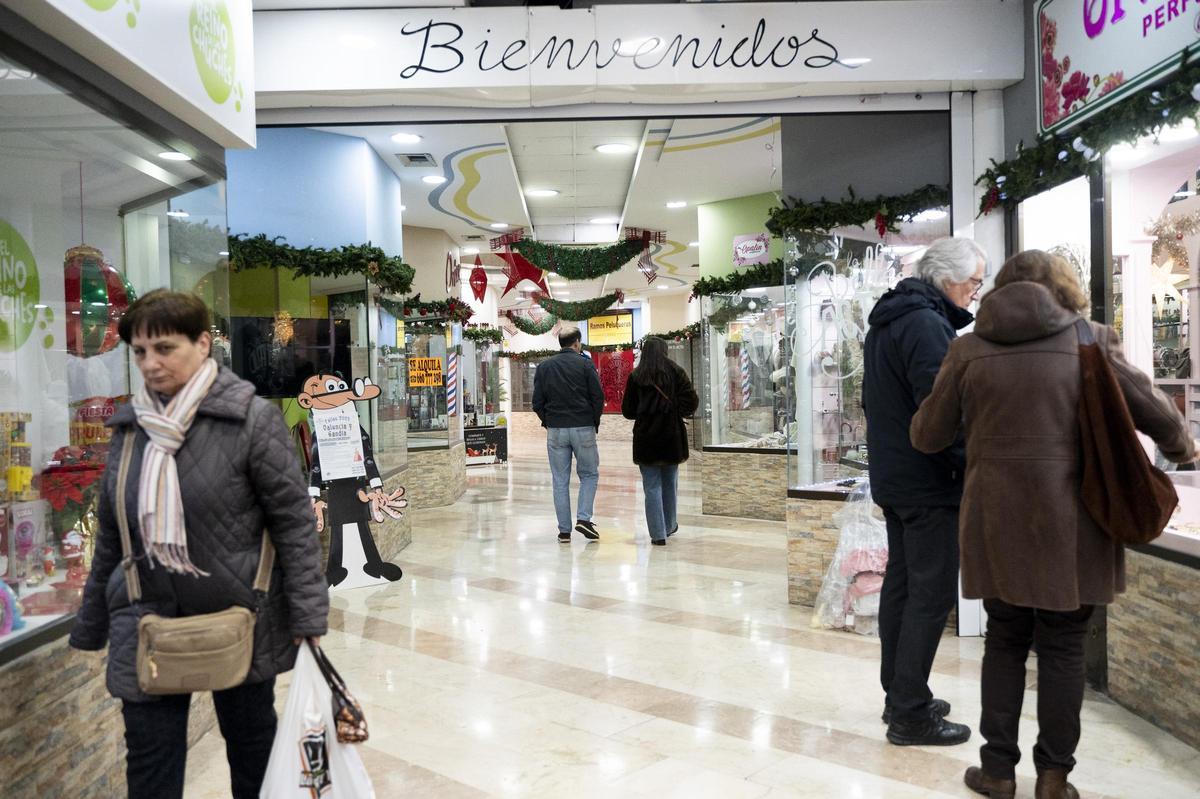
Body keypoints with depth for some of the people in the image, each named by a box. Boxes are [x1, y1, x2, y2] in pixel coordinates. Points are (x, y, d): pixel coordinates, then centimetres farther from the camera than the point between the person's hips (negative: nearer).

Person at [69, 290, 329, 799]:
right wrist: (91, 624, 14)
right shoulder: (128, 426, 3)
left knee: (253, 747, 15)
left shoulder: (251, 419, -13)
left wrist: (308, 615, -14)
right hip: (145, 626, 4)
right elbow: (110, 535, 11)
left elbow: (294, 521, -12)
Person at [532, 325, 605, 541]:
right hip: (583, 428, -2)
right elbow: (598, 397, -5)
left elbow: (537, 402, 4)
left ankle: (564, 530, 8)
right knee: (589, 475, 12)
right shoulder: (585, 364, -2)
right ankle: (583, 518, -2)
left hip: (555, 431, 2)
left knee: (560, 481, 7)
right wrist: (594, 423, 7)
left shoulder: (544, 366, 7)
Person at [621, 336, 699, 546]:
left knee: (652, 487, 3)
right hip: (672, 436, 1)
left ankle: (658, 534, 0)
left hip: (646, 436, -1)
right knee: (669, 484, 17)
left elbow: (627, 410, 2)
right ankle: (669, 526, 32)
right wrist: (676, 413, 8)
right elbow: (692, 401, -8)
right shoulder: (676, 372, -2)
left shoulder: (635, 376, -2)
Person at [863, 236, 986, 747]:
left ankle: (898, 695, 25)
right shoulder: (927, 324, -17)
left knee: (901, 584, 15)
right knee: (932, 594, -3)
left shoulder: (886, 320, 15)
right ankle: (911, 715, 4)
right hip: (928, 482, -10)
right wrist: (971, 464, -13)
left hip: (893, 478, 10)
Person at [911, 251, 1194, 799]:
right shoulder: (1092, 339, -1)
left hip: (998, 521, 1)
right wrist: (1182, 449, 26)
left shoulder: (969, 349, 2)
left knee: (1005, 642, 15)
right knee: (1063, 647, 12)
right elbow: (1154, 411, 5)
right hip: (1072, 521, -1)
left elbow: (927, 436, 5)